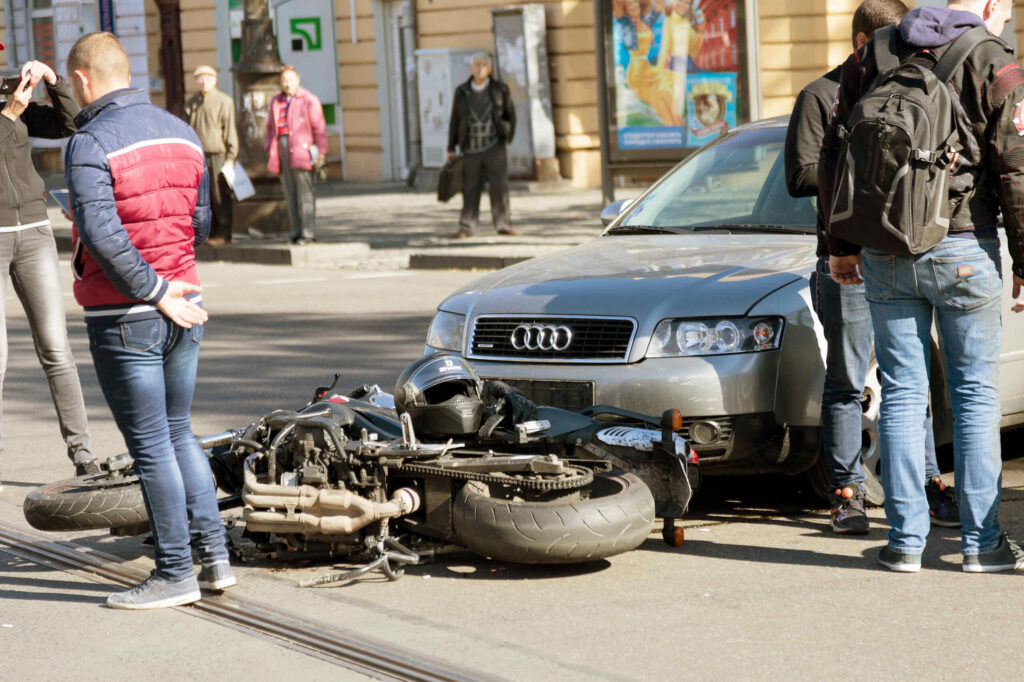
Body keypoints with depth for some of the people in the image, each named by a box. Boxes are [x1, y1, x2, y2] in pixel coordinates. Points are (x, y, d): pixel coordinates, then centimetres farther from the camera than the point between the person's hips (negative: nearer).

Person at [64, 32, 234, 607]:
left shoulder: (90, 144, -15)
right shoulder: (181, 132, 8)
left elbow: (102, 235, -24)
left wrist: (155, 293, -18)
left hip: (124, 318, -7)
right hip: (185, 308, 7)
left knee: (150, 447, 0)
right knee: (179, 434, 18)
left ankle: (176, 573, 6)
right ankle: (215, 557, 16)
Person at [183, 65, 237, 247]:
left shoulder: (224, 101, -1)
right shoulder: (191, 103, 13)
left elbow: (230, 131, -3)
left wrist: (230, 158, -7)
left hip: (218, 156, -5)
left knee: (220, 197, -3)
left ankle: (223, 234, 2)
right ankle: (210, 232, 10)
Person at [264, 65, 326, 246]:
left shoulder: (309, 100, 0)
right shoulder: (276, 102, 17)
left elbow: (319, 127, -4)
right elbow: (271, 127, 24)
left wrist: (321, 152, -10)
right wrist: (269, 148, 14)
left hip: (301, 148, -6)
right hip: (281, 147, 6)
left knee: (304, 192, -9)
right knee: (290, 193, 5)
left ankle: (308, 232, -9)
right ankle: (296, 232, 7)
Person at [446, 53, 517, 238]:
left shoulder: (500, 90, 3)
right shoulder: (462, 92, 5)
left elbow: (510, 116, 11)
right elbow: (455, 121, 8)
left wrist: (507, 138, 5)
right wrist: (451, 148, 6)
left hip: (494, 146, -1)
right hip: (471, 148, 1)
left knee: (499, 186, -3)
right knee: (470, 188, 0)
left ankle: (502, 225, 3)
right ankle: (466, 227, 4)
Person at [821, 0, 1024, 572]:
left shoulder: (871, 58, 9)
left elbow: (834, 160, 10)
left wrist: (841, 245, 18)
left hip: (885, 252, 3)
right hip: (964, 247, -3)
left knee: (902, 391, 7)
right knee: (975, 391, 5)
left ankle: (906, 538, 6)